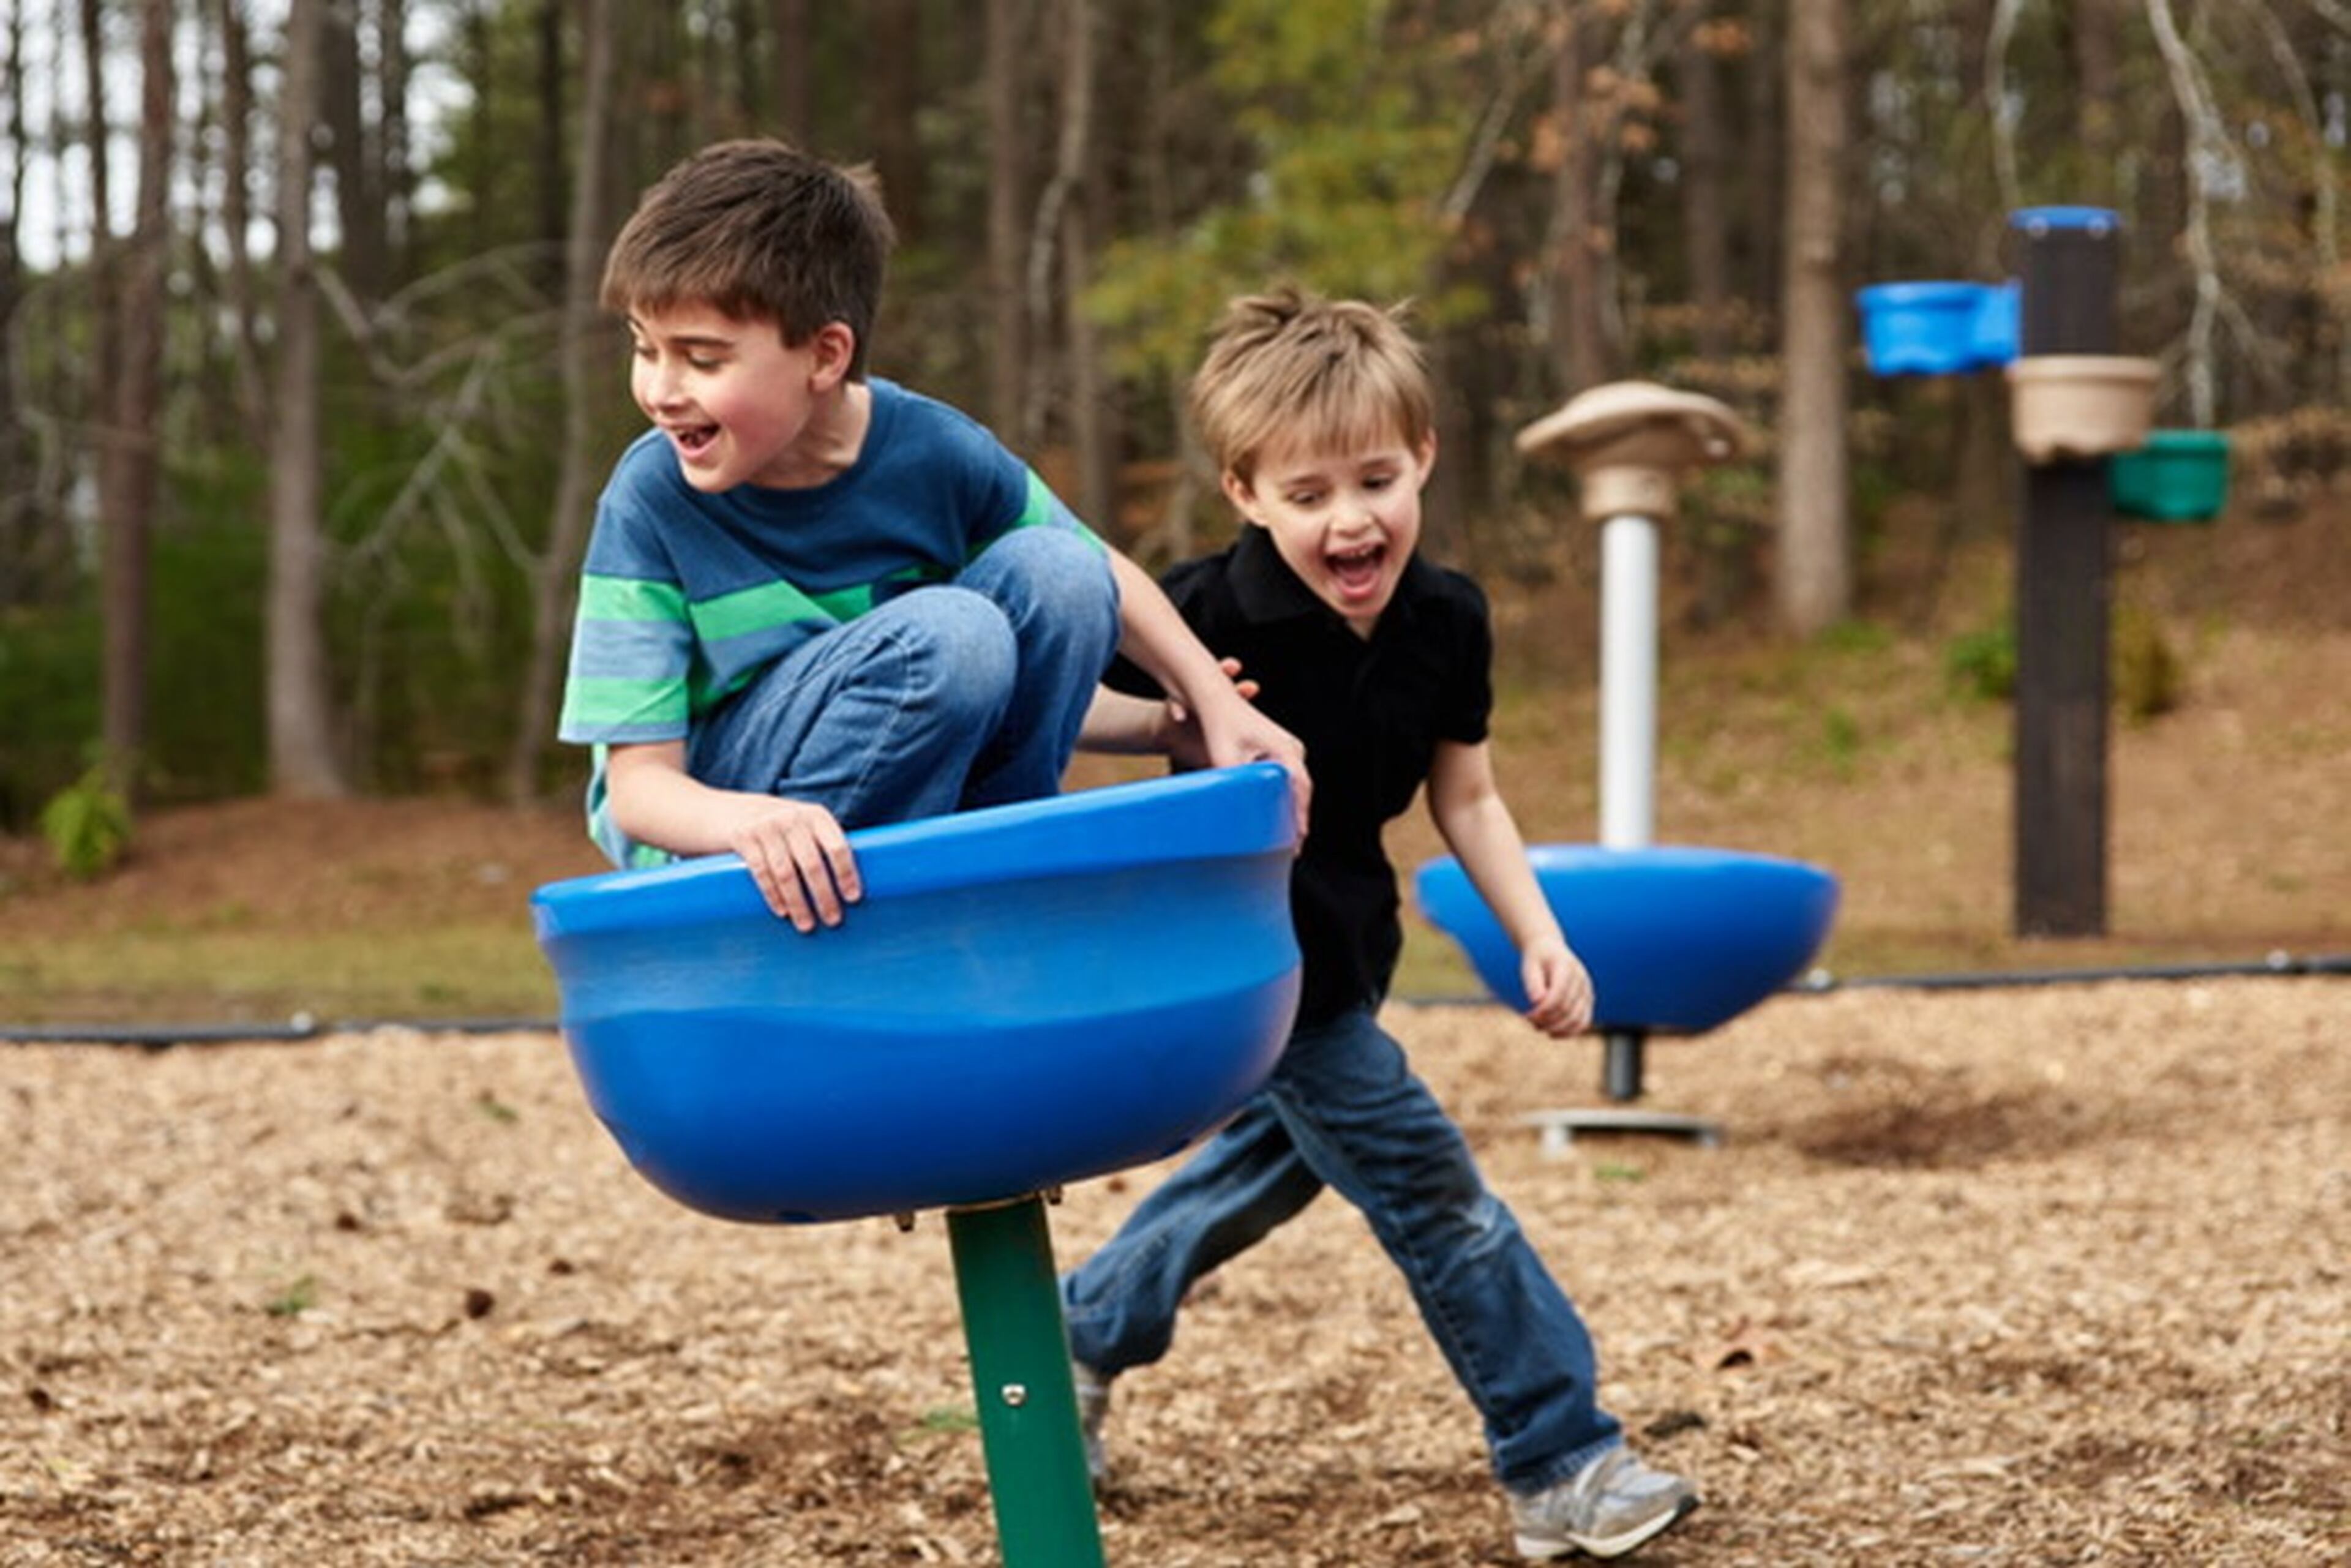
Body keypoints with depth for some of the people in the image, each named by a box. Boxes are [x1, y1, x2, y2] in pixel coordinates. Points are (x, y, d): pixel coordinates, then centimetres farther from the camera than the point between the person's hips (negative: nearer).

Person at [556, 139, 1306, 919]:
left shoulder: (931, 451, -11)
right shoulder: (650, 498, -19)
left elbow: (1100, 576, 9)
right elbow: (638, 782, -21)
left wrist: (1214, 700, -5)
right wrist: (747, 822, -43)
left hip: (897, 814, 5)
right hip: (699, 826, -4)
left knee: (1051, 569, -14)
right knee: (949, 634, -27)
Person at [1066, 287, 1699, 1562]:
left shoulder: (1445, 621, -6)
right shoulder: (1211, 616, -25)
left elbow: (1466, 796, 5)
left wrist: (1537, 934, -3)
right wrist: (1177, 713, -39)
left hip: (1343, 945, 8)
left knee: (1271, 1163, 25)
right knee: (1428, 1186, -5)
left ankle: (1078, 1339, 45)